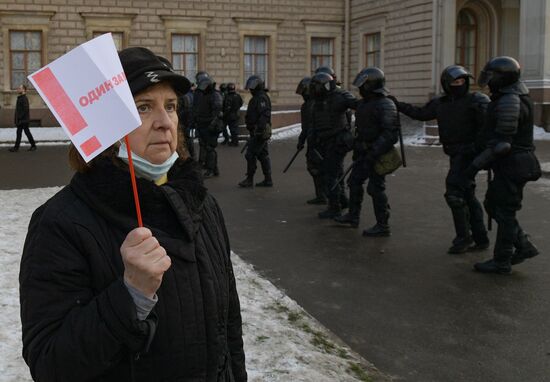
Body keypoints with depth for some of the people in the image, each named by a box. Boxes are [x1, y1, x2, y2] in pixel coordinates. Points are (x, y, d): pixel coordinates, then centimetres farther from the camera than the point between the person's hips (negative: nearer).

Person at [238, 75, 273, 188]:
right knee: (263, 155, 10)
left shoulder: (261, 98, -15)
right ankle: (268, 180, 12)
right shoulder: (258, 97, 19)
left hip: (258, 132, -10)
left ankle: (249, 180, 2)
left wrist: (259, 131, -29)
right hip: (259, 132, 10)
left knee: (250, 155, -5)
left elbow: (264, 115, -25)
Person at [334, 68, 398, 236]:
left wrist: (374, 152, -28)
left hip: (377, 154, -9)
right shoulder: (364, 103, 11)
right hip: (364, 153, 9)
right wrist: (356, 148, 22)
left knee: (376, 188, -6)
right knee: (354, 182, 16)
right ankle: (353, 216, 30)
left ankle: (383, 226, 2)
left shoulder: (386, 105, -18)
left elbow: (391, 132, -24)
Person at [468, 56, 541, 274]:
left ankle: (501, 262, 11)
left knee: (505, 213, 0)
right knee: (493, 205, 17)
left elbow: (502, 142, -24)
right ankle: (524, 247, 21)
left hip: (511, 166, -10)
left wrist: (476, 164, -20)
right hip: (511, 165, 10)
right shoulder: (513, 97, 13)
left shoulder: (509, 101, -20)